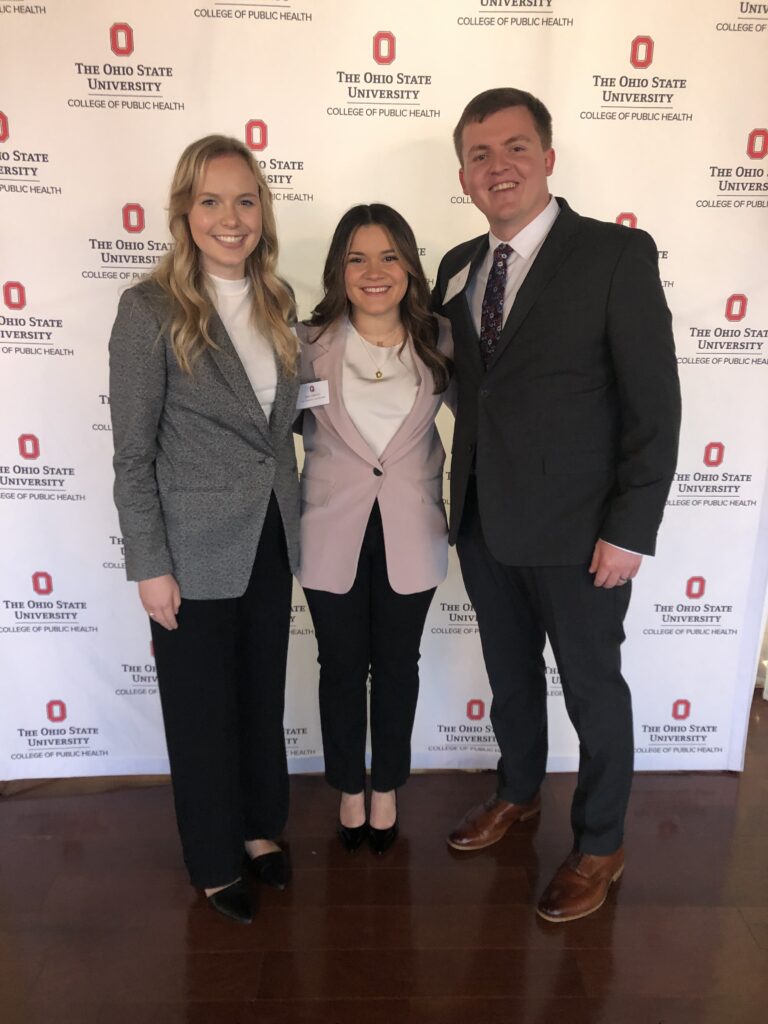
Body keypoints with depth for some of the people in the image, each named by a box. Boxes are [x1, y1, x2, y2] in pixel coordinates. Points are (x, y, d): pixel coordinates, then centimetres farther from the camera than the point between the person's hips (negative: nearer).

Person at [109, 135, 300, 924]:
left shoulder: (274, 303, 5)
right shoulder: (150, 309, -12)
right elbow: (132, 456, -12)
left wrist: (294, 519, 10)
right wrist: (150, 566, -13)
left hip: (270, 538, 6)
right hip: (195, 550, -5)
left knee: (264, 695, 19)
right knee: (202, 709, 12)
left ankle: (261, 828, 43)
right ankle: (213, 862, 36)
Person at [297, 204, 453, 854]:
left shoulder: (440, 342, -5)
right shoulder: (311, 343, -6)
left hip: (410, 534, 1)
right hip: (332, 533, 0)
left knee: (397, 666, 15)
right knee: (341, 667, 14)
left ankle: (386, 788, 38)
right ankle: (349, 789, 38)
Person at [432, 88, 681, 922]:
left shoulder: (617, 254, -9)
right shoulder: (457, 267, 8)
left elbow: (655, 402, -11)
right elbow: (465, 382, 11)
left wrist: (630, 529, -15)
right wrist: (460, 497, 2)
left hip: (577, 529, -5)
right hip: (484, 520, 5)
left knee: (592, 690, 12)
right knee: (509, 675, 22)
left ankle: (600, 845, 36)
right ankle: (517, 792, 48)